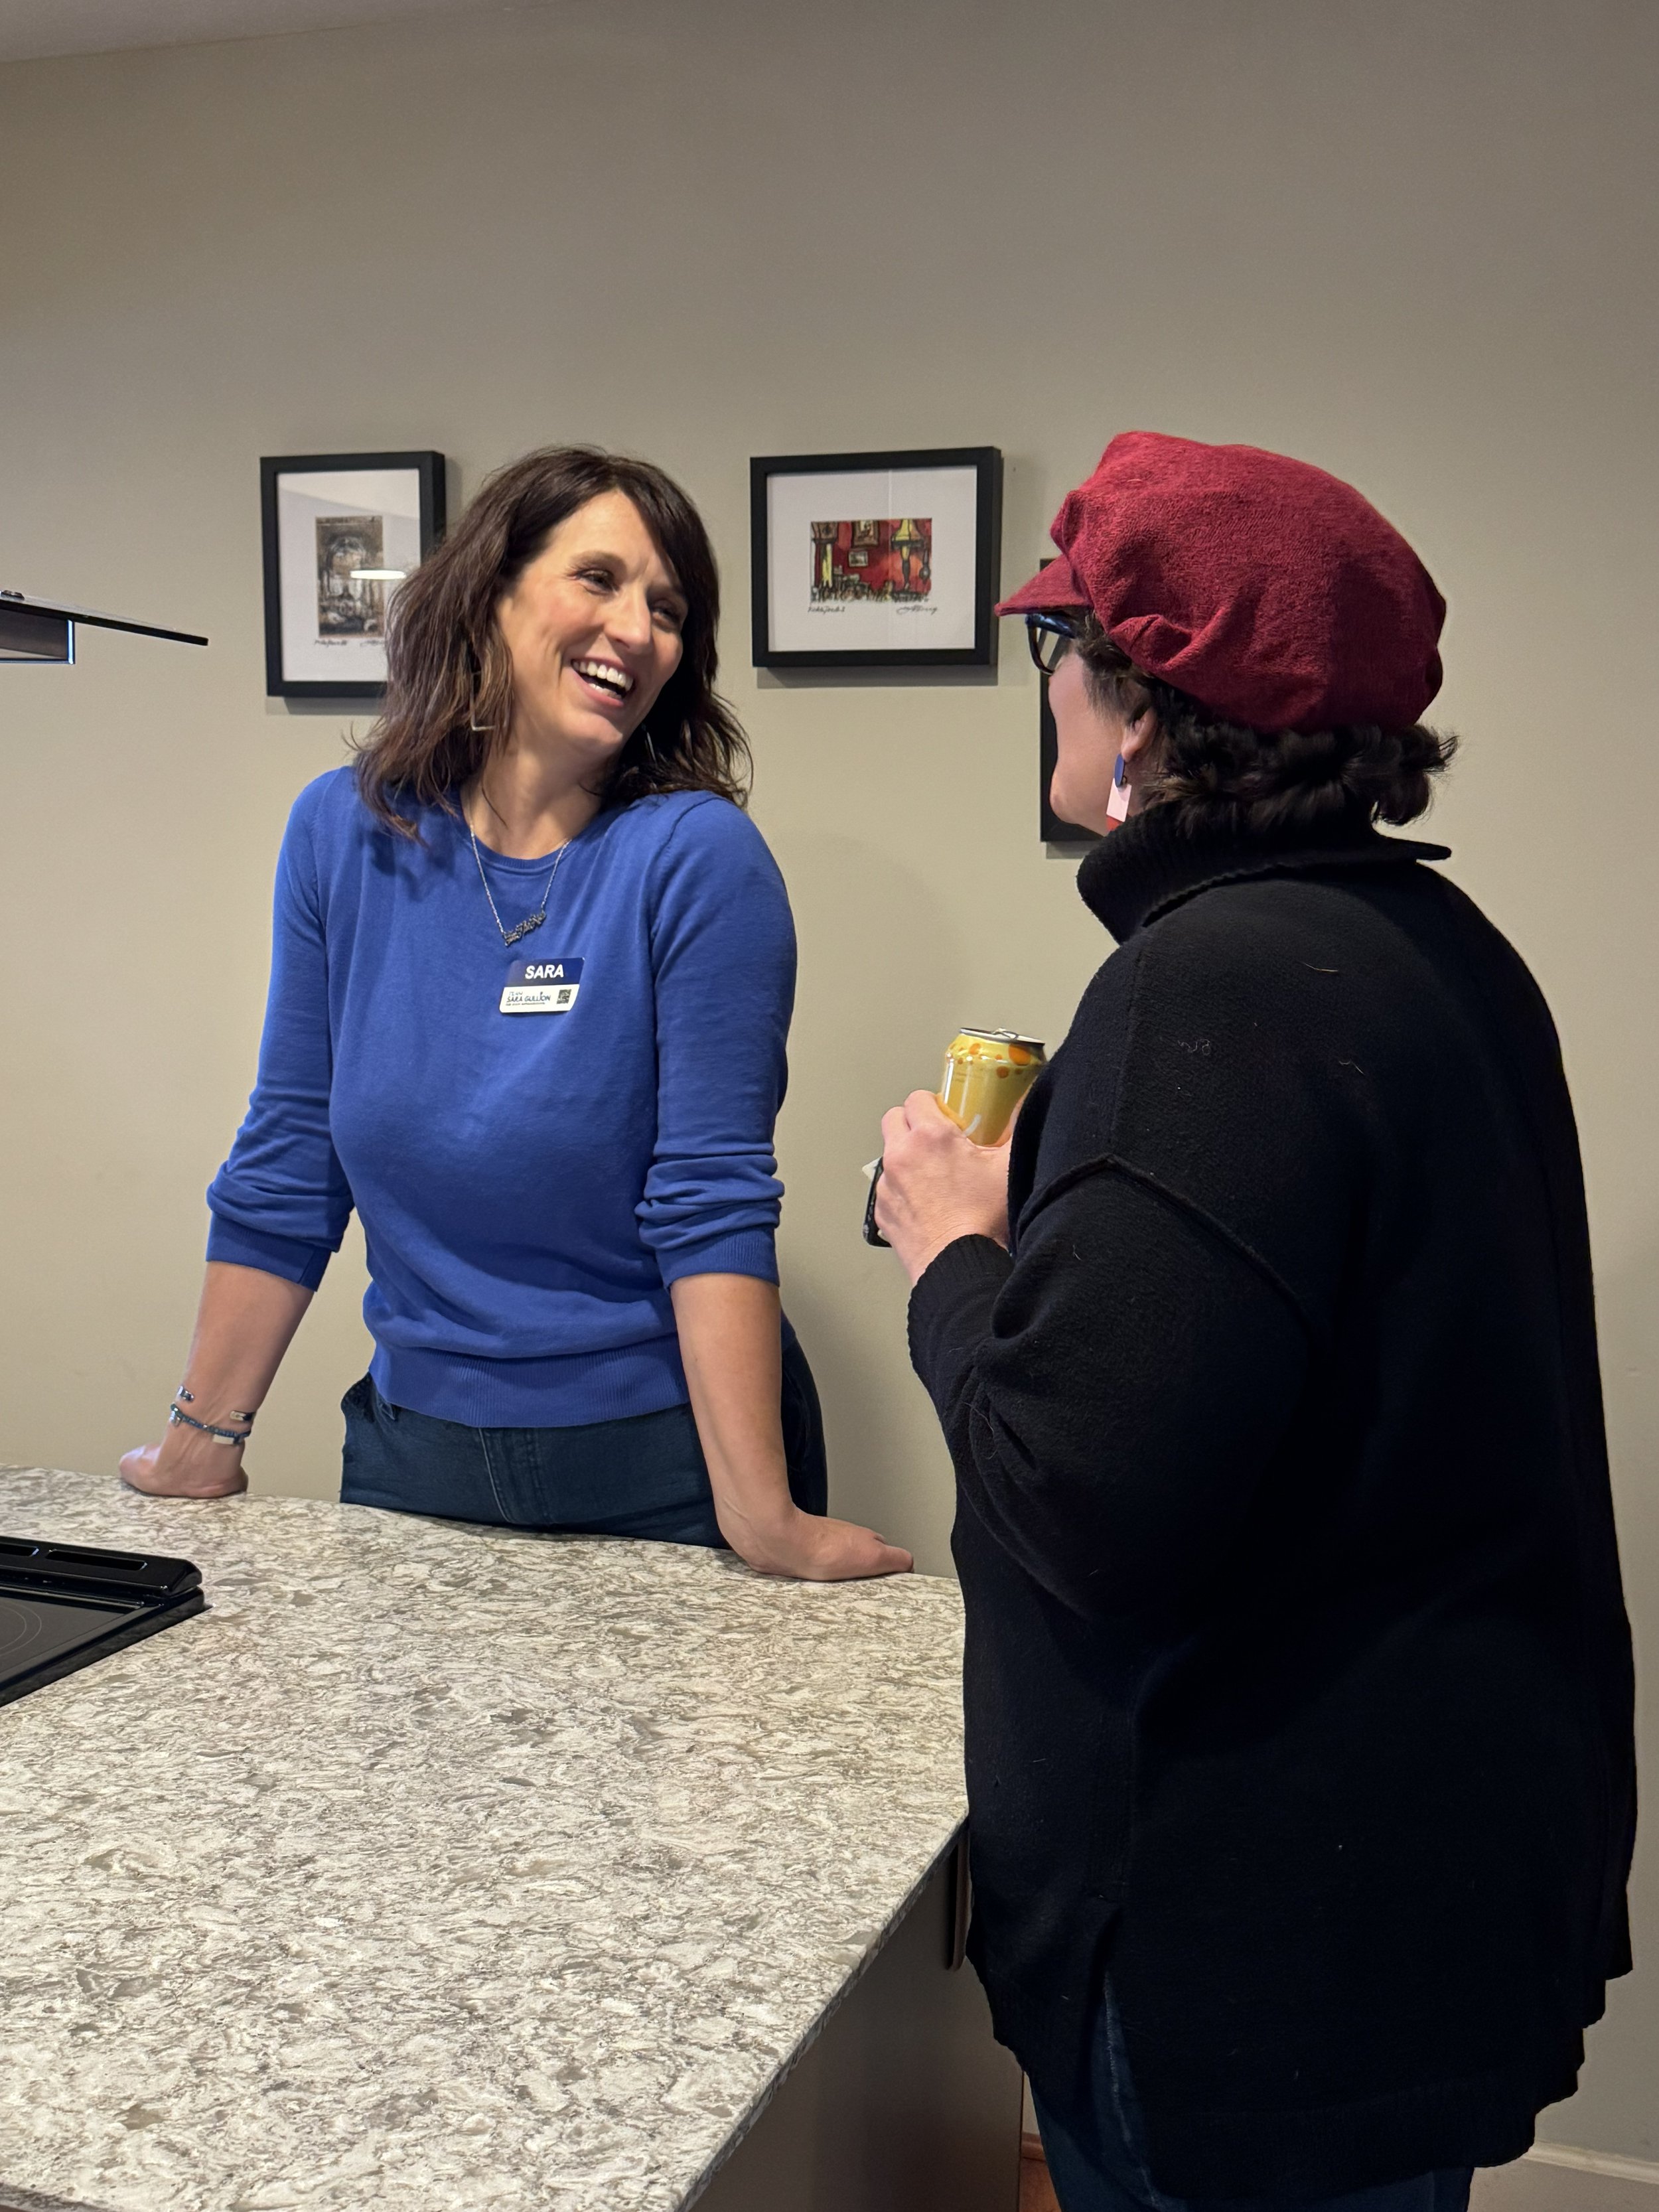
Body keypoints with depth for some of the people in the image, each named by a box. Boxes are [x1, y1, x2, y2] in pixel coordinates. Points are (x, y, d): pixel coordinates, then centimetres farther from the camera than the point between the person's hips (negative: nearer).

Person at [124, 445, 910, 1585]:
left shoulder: (699, 856, -15)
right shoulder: (344, 831, -3)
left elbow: (712, 1207, -17)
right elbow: (284, 1171, 2)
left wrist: (761, 1514, -21)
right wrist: (201, 1444, 5)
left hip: (665, 1464, -3)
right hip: (415, 1448, 4)